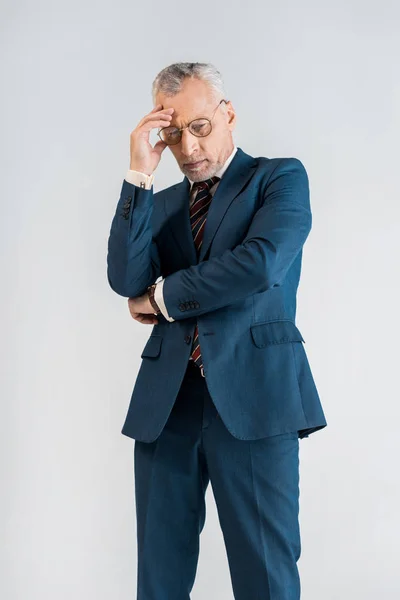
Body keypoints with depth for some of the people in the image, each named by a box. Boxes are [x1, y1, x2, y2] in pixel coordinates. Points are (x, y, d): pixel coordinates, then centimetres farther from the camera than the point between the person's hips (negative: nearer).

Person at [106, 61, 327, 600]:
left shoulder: (281, 177, 7)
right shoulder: (160, 203, 20)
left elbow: (260, 264, -12)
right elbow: (126, 280, 2)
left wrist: (162, 297, 0)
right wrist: (140, 175, -3)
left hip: (253, 396, -4)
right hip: (166, 400, 5)